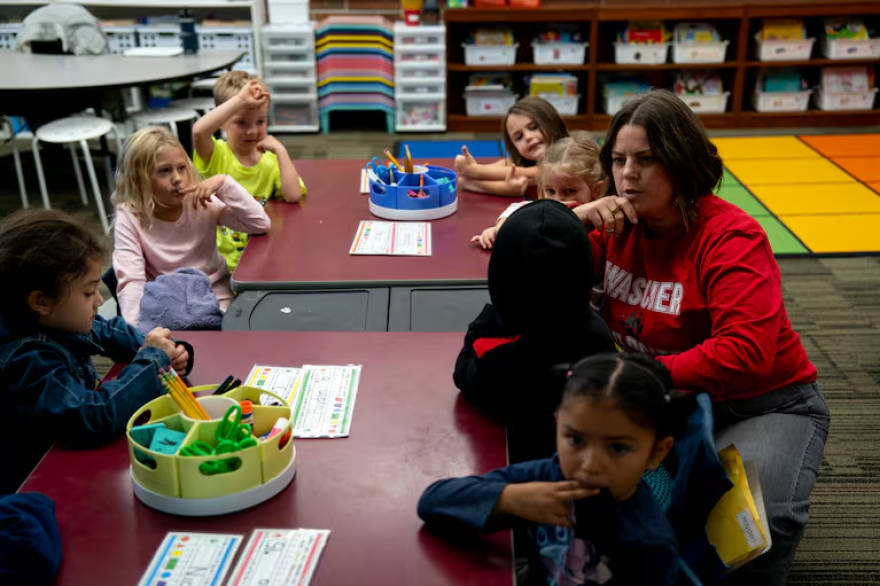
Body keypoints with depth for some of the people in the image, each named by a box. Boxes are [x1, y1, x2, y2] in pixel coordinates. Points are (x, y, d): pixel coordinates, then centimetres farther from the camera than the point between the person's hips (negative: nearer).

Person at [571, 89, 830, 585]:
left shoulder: (732, 238, -19)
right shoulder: (617, 224, 0)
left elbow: (744, 354, -30)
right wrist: (575, 220, -16)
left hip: (763, 405, -5)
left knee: (755, 510, -32)